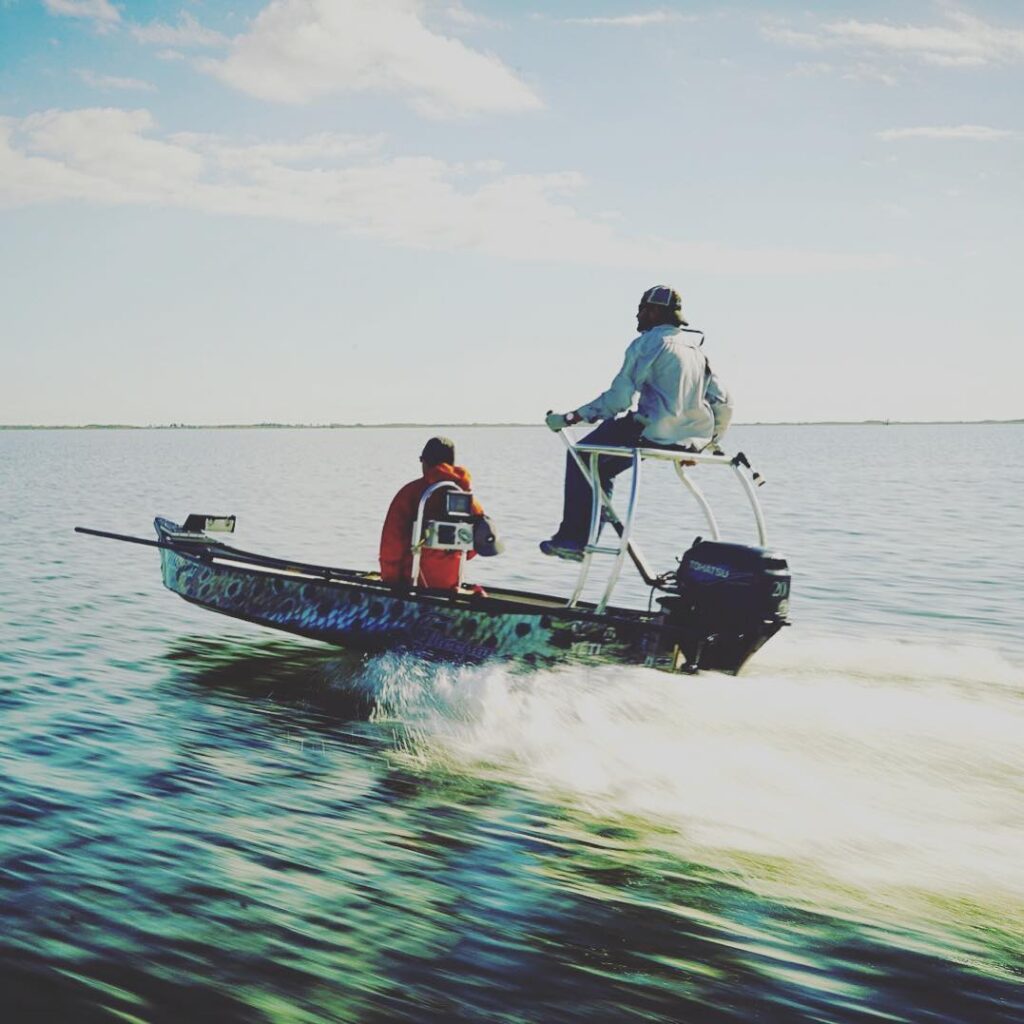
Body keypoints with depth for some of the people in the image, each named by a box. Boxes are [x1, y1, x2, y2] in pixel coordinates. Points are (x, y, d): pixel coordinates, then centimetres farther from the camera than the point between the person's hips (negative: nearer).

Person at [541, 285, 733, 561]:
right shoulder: (696, 349, 19)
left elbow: (618, 399, -11)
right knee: (603, 464, 28)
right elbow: (723, 402, 15)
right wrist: (709, 442, 28)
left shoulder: (647, 343, -4)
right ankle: (589, 536, 28)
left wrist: (569, 418, -5)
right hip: (694, 440, 8)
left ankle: (571, 538, 6)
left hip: (654, 433, -8)